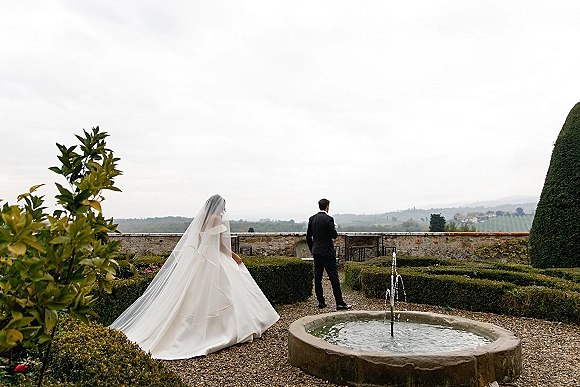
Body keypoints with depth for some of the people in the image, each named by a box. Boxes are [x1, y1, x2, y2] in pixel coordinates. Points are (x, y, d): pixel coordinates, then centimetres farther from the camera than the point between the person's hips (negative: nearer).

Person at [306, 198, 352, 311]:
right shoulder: (329, 219, -13)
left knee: (317, 277, 9)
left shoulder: (312, 219, 6)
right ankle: (340, 303, -1)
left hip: (316, 252, 6)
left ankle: (321, 302, 14)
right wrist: (334, 228, 5)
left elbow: (308, 236, 10)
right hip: (327, 252, -6)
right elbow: (334, 235, -15)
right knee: (334, 277, -3)